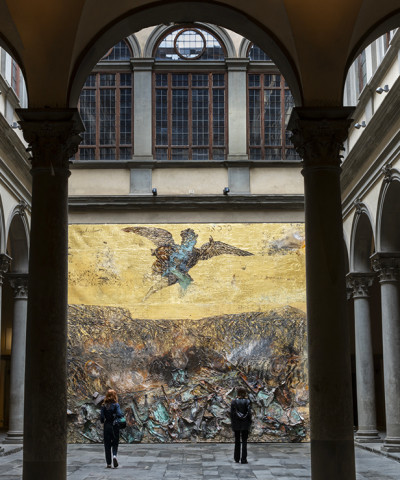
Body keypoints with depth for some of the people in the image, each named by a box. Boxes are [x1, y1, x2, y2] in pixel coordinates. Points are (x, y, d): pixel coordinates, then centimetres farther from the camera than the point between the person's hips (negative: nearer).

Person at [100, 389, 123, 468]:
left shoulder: (104, 406, 0)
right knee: (115, 443, 11)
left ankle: (108, 463, 6)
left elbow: (101, 417, -2)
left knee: (107, 445, 7)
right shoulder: (116, 405, -7)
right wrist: (122, 416, 2)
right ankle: (115, 455, -17)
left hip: (106, 427, 2)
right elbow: (119, 414, -19)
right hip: (115, 426, -2)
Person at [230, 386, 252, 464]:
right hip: (245, 424, -1)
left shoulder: (234, 401, -4)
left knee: (237, 441, 11)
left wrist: (232, 423, 5)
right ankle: (243, 459, -1)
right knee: (244, 441, 3)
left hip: (236, 424, 1)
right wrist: (249, 422, 1)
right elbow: (249, 413, -8)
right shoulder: (247, 401, -7)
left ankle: (237, 458, 15)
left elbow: (231, 413, -4)